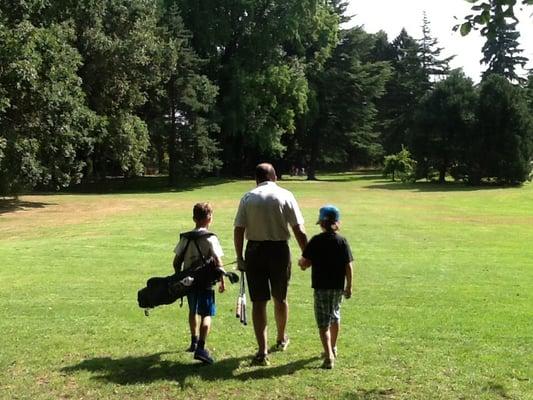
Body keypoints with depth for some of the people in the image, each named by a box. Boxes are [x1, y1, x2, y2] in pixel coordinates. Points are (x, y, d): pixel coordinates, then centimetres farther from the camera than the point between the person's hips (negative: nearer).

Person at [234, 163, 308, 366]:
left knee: (258, 302, 4)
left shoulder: (247, 197, 1)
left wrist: (240, 258, 4)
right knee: (280, 298, 19)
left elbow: (238, 230, -3)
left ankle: (262, 352, 1)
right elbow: (299, 230, -5)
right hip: (279, 250, 0)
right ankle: (281, 340, 39)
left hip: (254, 251, 0)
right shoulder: (285, 195, -2)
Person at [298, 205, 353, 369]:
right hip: (338, 286, 4)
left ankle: (329, 356, -13)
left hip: (321, 287, -4)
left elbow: (304, 264, -11)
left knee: (323, 323, 0)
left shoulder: (316, 241, -10)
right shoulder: (342, 241, -3)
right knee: (335, 316, 23)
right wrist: (349, 286, 7)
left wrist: (301, 262, 12)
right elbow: (348, 266, -3)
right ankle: (333, 348, 40)